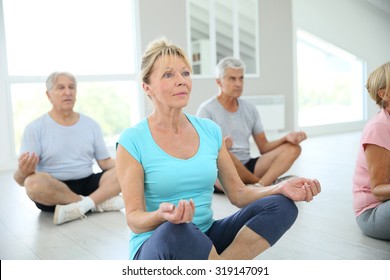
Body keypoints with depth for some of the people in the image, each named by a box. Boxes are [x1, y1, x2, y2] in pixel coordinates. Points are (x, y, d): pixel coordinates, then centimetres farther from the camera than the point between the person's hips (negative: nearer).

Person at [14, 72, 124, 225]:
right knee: (34, 182, -36)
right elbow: (20, 180, -9)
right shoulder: (35, 128, -3)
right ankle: (100, 201, -23)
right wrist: (23, 172, -35)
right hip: (52, 191, -3)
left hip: (87, 184, 3)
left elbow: (105, 162, 7)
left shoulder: (91, 125, 8)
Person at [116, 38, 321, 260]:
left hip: (206, 240, 5)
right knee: (175, 230, -40)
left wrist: (280, 188, -11)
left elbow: (238, 193, 7)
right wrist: (162, 215, -34)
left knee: (282, 205, -13)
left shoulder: (210, 130, 4)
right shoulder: (132, 141, -10)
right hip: (155, 246, -4)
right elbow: (134, 219, -11)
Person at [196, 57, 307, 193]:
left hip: (247, 167, 6)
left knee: (293, 148, -9)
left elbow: (264, 147, 10)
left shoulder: (250, 109, 11)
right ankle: (270, 184, -15)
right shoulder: (206, 110, -6)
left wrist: (287, 138, -9)